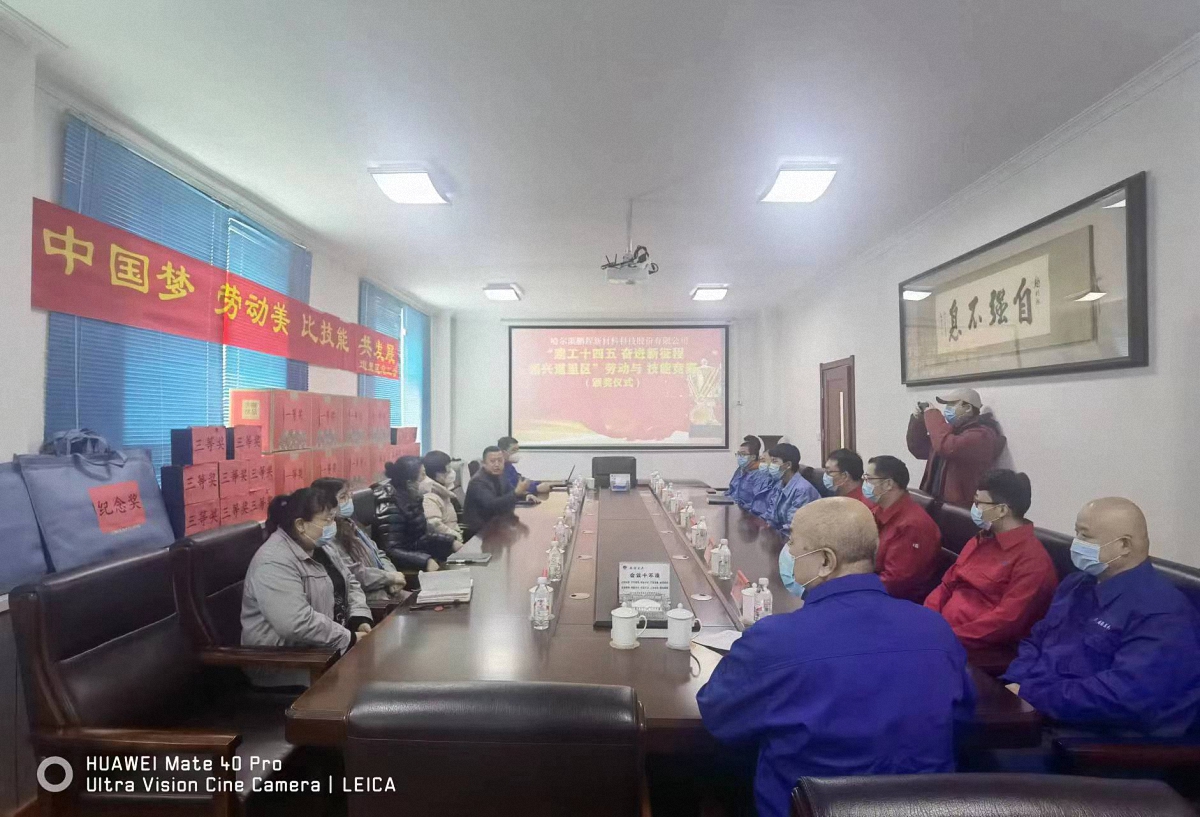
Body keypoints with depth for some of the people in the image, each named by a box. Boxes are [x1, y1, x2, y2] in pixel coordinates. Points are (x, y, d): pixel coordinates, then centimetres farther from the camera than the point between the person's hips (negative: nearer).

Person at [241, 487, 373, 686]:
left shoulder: (315, 548, 8)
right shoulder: (274, 562, -22)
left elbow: (348, 583, 14)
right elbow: (297, 623, -31)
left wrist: (360, 619, -4)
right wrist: (350, 639, -23)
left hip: (328, 644, 9)